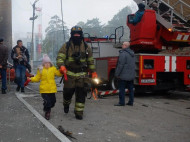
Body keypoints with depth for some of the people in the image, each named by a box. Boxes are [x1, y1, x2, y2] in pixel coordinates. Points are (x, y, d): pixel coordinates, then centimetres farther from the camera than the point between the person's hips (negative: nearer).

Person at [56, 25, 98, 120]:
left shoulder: (86, 47, 7)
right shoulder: (66, 46, 1)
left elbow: (90, 61, 13)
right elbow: (60, 58, -8)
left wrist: (93, 72, 9)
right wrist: (62, 66, -27)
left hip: (82, 75, 1)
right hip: (69, 74, -1)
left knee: (81, 94, -1)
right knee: (68, 92, 5)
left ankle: (79, 113, 11)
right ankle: (66, 105, 37)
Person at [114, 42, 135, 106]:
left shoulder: (123, 54, -17)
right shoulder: (132, 53, 12)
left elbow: (120, 65, -19)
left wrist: (117, 74, -13)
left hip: (124, 75, -8)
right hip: (131, 75, 9)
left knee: (122, 89, -1)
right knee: (130, 89, 12)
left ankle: (121, 102, 2)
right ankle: (131, 102, 17)